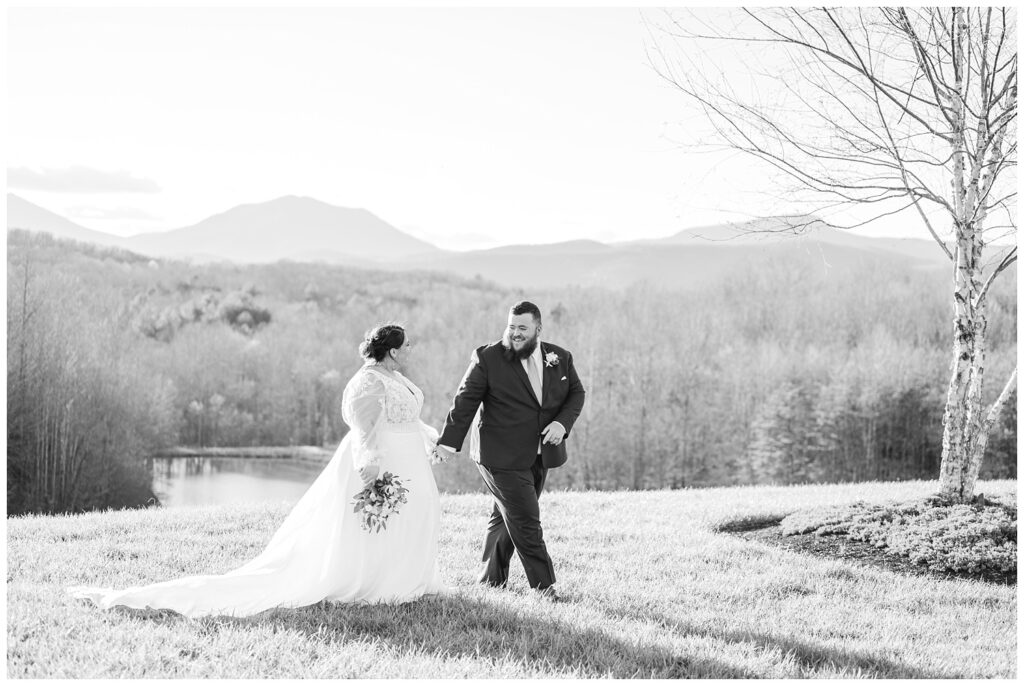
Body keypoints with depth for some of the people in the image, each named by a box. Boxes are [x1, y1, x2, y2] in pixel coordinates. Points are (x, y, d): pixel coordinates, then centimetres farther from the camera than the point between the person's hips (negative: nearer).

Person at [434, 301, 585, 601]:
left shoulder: (560, 358, 5)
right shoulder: (488, 358, -8)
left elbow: (576, 393, 12)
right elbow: (465, 401, -6)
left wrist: (562, 423, -6)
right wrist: (449, 441, -10)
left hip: (540, 454, 5)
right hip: (502, 457, -5)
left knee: (507, 517, 15)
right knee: (525, 520, -7)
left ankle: (491, 578, 29)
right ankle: (543, 584, 0)